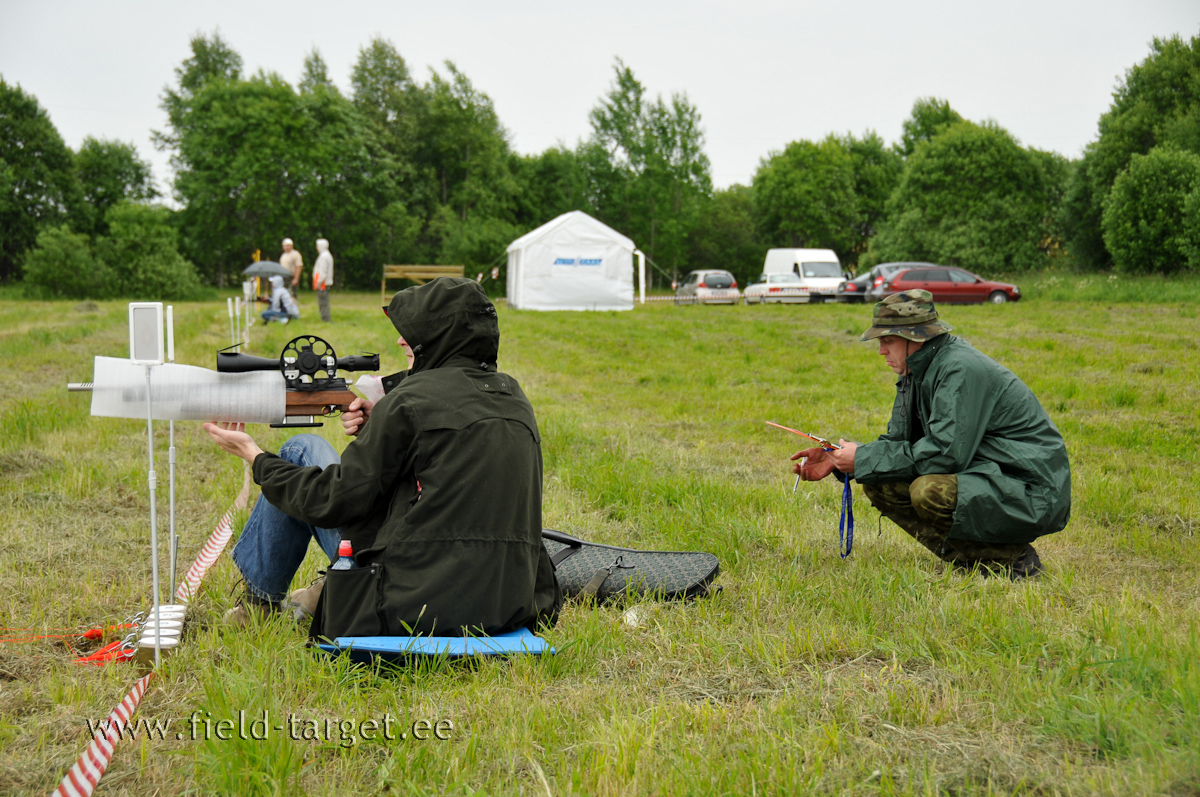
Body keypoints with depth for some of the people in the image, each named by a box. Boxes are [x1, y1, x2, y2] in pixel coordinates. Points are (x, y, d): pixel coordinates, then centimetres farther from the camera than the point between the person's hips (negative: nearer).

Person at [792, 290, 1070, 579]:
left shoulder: (962, 370, -22)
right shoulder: (919, 372, 8)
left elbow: (946, 453, -28)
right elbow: (898, 441, 13)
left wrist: (864, 459, -20)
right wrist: (838, 462, -3)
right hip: (979, 478, 10)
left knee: (929, 491, -33)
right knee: (878, 484, -1)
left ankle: (1011, 560, -11)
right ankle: (969, 561, 0)